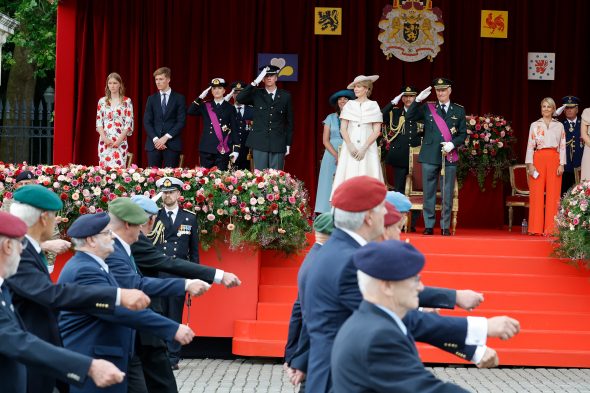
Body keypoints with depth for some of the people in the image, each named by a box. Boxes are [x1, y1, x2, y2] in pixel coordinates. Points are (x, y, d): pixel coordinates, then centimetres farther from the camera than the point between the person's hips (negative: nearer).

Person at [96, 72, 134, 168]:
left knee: (118, 168, -9)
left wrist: (119, 140, -11)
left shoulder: (127, 101, 2)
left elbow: (129, 123, -2)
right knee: (104, 167, 0)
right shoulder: (102, 101, 10)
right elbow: (99, 122, 8)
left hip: (120, 142, -2)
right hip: (104, 142, 3)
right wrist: (104, 138, -7)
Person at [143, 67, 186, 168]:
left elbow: (181, 121, -2)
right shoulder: (152, 99, 13)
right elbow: (147, 122, 7)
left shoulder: (179, 98, 5)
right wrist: (155, 139, -9)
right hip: (154, 143, 2)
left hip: (172, 143, -2)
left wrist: (166, 137, -11)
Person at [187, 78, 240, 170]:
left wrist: (236, 149, -3)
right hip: (206, 148, 2)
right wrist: (200, 97, -10)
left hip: (223, 149, -1)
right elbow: (190, 112, -6)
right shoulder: (205, 106, 10)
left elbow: (234, 130, 3)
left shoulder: (229, 108, 6)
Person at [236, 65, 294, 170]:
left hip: (278, 144, 0)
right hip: (259, 143, 0)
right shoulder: (257, 94, 6)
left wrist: (288, 144, 6)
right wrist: (255, 82, -17)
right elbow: (239, 98, -11)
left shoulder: (285, 96, 7)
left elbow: (289, 121, 9)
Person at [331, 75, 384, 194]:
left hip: (368, 149, -1)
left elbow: (377, 131, -1)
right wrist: (350, 146, -11)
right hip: (350, 148, 1)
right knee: (349, 179, -7)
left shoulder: (374, 106, 4)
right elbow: (343, 128, 4)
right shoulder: (349, 105, 8)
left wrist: (364, 148, -10)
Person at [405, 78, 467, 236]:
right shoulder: (427, 108, 8)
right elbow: (409, 117, -2)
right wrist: (418, 99, -11)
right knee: (429, 193, 3)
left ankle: (445, 226, 8)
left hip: (449, 157, 0)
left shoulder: (459, 110, 9)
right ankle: (429, 225, 10)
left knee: (447, 194, 1)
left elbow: (463, 134, 9)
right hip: (430, 156, 0)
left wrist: (453, 144, -9)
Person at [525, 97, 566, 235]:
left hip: (554, 159, 1)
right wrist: (530, 164, -6)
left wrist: (561, 164, -2)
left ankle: (551, 228, 1)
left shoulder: (559, 126, 11)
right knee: (537, 193, -3)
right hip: (539, 159, -1)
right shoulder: (535, 125, 8)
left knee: (553, 194, -2)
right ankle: (536, 228, 0)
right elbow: (530, 145, 4)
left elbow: (562, 146, 8)